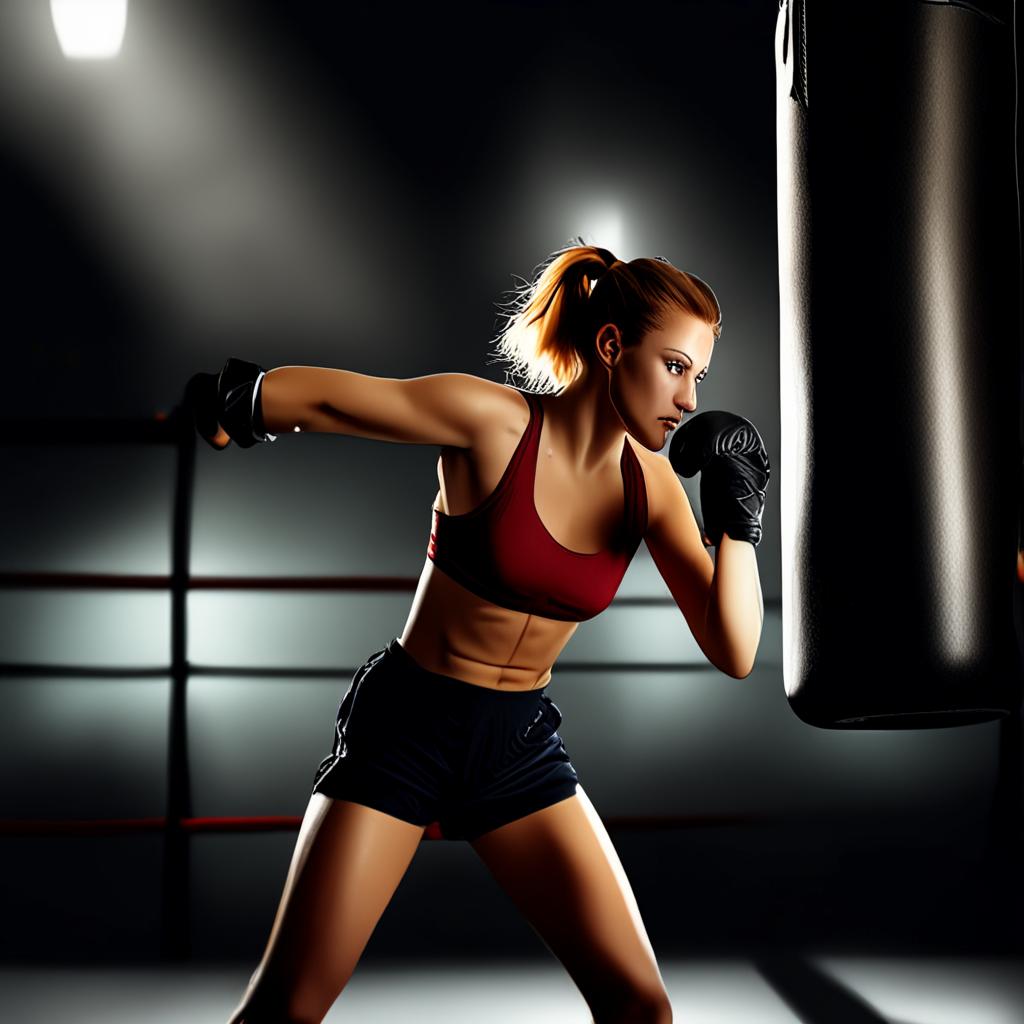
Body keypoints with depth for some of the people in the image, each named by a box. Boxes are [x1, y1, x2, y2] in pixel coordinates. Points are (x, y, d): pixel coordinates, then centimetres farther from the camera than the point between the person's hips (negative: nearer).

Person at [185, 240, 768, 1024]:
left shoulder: (651, 481, -3)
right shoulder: (495, 421, -18)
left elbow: (734, 654, -7)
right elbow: (320, 397, -9)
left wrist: (738, 521, -20)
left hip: (521, 746, 4)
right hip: (405, 727, -4)